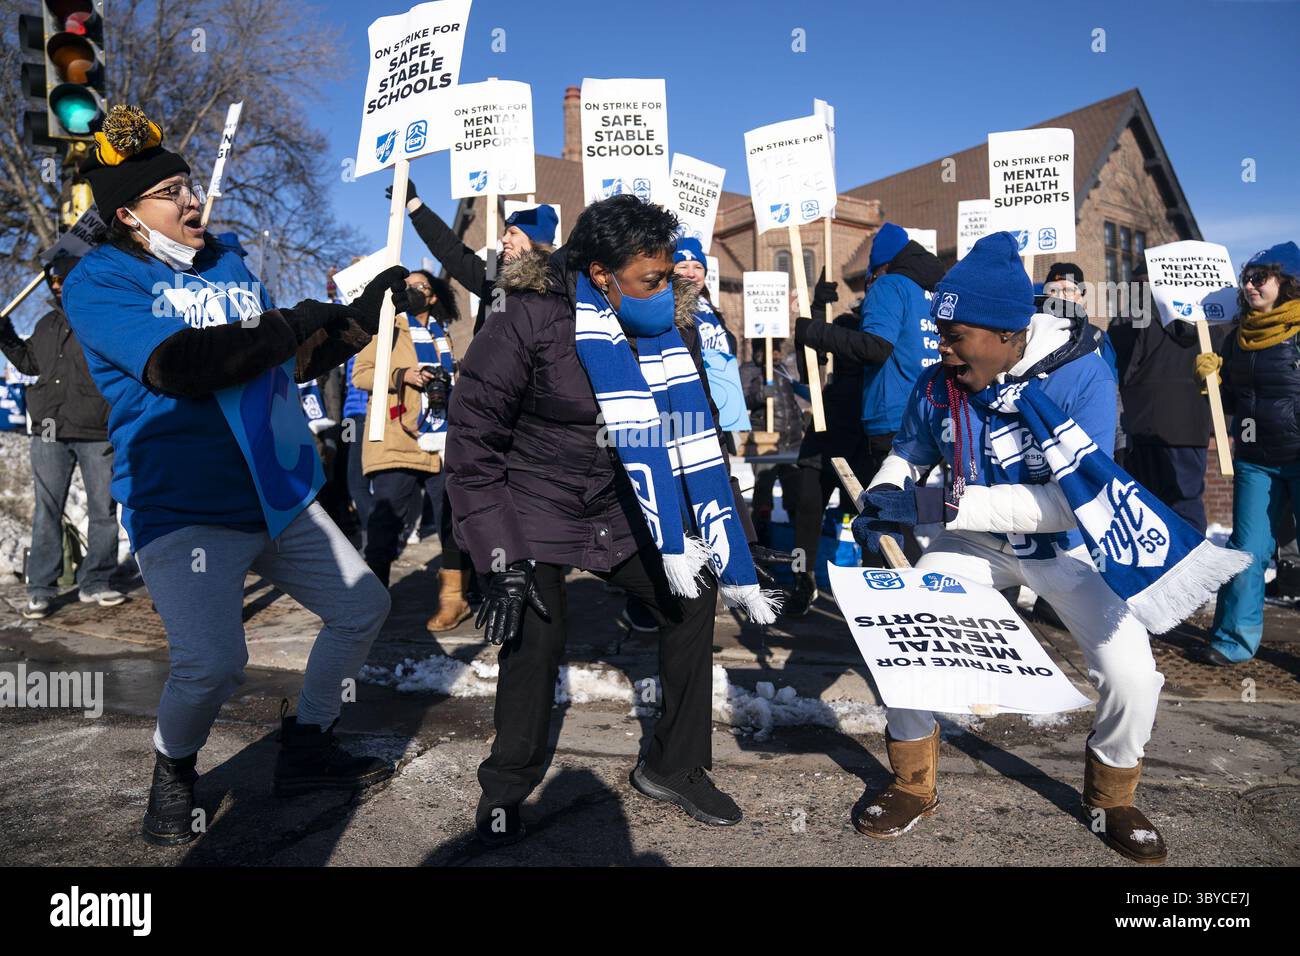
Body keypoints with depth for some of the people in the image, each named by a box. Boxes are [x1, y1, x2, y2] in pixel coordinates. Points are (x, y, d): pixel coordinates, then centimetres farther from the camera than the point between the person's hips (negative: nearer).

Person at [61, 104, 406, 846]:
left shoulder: (229, 262, 14)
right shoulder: (99, 281, -7)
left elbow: (295, 362, 18)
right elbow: (178, 363, -25)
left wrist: (364, 313, 6)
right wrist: (288, 325, -17)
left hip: (280, 496, 7)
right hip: (184, 508, -7)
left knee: (363, 607, 10)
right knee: (214, 664, -22)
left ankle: (307, 750, 28)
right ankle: (174, 771, 13)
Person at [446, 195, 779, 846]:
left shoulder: (671, 326, -7)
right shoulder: (528, 324, -22)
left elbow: (692, 440, -3)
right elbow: (473, 440, -16)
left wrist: (730, 559, -6)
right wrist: (498, 558, -22)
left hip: (615, 511, 5)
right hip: (532, 511, -5)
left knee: (691, 597, -1)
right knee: (537, 635, -17)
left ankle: (674, 768, 18)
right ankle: (504, 792, 12)